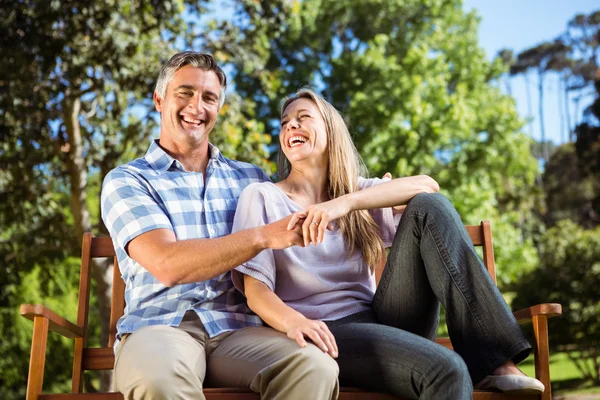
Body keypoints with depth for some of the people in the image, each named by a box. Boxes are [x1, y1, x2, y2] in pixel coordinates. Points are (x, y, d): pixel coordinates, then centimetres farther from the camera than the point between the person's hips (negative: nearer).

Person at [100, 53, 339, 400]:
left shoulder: (251, 178, 17)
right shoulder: (126, 181, 5)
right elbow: (168, 264, -11)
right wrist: (263, 237, -20)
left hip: (238, 328, 3)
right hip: (160, 326, -3)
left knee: (316, 368, -29)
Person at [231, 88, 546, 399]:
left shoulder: (356, 190, 16)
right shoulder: (261, 197, 6)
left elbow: (426, 185, -5)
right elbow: (255, 290, -6)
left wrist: (345, 203, -21)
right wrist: (294, 322, -29)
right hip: (327, 333, -5)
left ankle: (494, 362, -23)